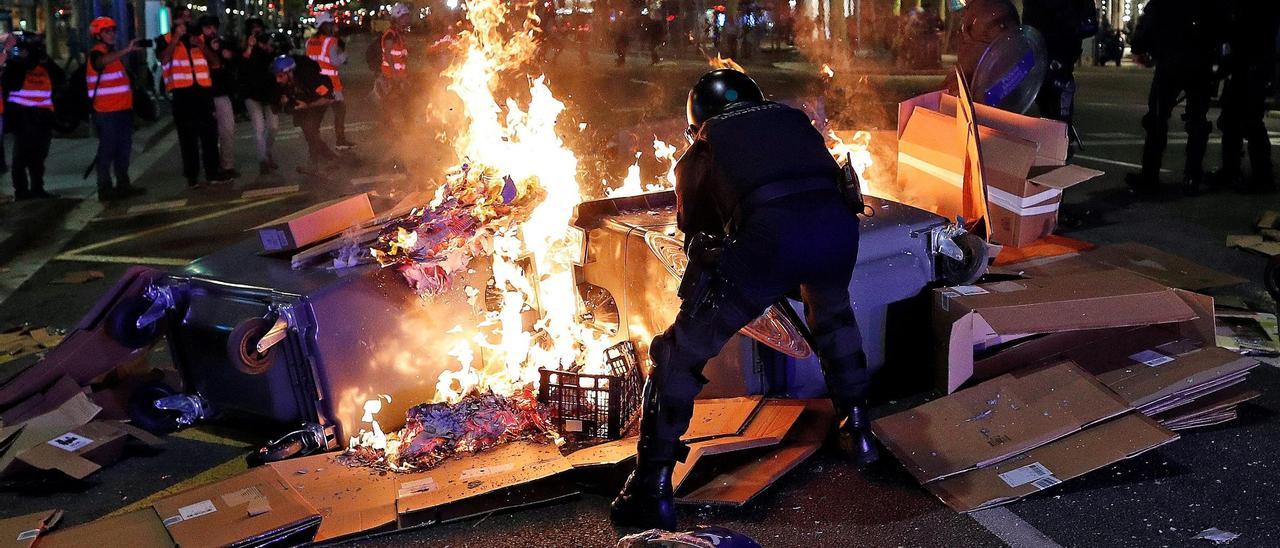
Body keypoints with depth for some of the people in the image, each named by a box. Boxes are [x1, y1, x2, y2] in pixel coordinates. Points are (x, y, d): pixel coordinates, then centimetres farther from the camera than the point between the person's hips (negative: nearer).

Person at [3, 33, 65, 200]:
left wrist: (48, 62, -4)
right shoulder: (14, 64, -2)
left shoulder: (46, 66, 14)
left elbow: (61, 80, 4)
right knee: (22, 156, -4)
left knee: (39, 156, 12)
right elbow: (13, 85, -16)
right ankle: (21, 190, -1)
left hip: (42, 117, 6)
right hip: (22, 116, -6)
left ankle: (37, 188, 20)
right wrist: (23, 64, -14)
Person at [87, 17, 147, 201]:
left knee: (124, 149, 13)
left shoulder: (113, 53, 21)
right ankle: (105, 190, -5)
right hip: (107, 112, -9)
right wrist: (127, 50, -44)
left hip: (122, 109, 9)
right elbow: (101, 62, -34)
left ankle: (123, 185, 22)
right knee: (107, 151, -7)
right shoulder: (97, 52, -8)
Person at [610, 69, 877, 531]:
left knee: (681, 353, 10)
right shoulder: (794, 119, 34)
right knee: (833, 316, 38)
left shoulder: (704, 146, 26)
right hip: (837, 227, 4)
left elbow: (692, 226, 33)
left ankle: (652, 489, 9)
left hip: (769, 234, -4)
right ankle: (857, 432, 43)